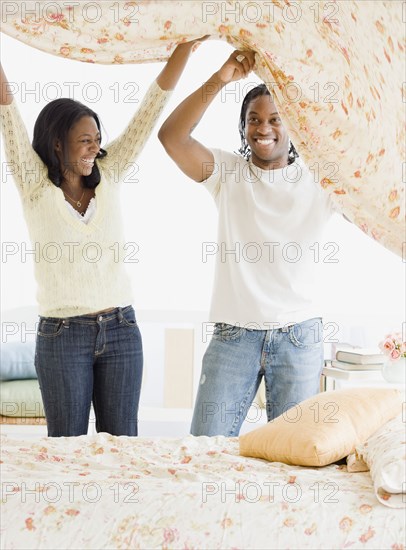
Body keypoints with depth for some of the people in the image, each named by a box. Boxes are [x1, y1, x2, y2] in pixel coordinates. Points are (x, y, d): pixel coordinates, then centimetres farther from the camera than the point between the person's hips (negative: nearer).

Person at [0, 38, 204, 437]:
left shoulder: (108, 178, 5)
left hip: (120, 331, 3)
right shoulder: (35, 187, -2)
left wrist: (186, 45, -2)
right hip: (61, 336, -3)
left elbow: (152, 107, 2)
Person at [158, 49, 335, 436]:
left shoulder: (317, 180, 3)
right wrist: (220, 79, -19)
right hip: (233, 333, 0)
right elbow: (171, 137, -11)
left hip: (298, 335, 0)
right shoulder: (227, 172, 3)